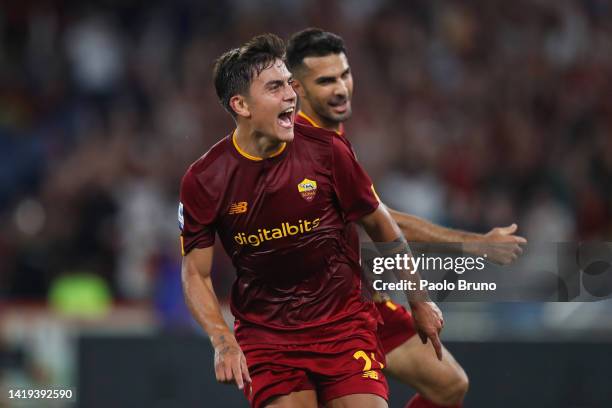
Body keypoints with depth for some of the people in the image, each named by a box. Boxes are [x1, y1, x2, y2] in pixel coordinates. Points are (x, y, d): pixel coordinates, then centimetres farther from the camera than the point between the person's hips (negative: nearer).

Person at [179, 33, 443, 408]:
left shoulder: (325, 150, -7)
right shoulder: (204, 180, -8)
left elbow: (378, 223, 7)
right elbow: (196, 272, -1)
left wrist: (419, 302, 13)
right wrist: (224, 342, -17)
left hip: (344, 321, 0)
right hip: (264, 335, 0)